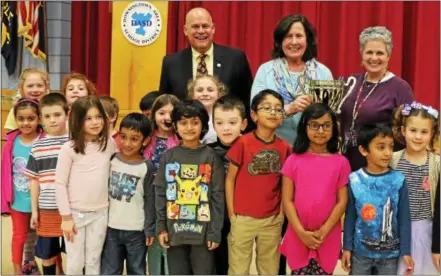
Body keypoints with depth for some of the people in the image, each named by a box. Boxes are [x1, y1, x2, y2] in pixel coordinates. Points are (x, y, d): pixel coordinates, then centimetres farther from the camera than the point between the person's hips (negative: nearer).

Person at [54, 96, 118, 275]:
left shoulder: (109, 143, 0)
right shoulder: (69, 148, -10)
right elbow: (60, 184, -8)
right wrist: (66, 217, -9)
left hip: (100, 213, 3)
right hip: (75, 213, -2)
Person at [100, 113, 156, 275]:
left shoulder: (147, 167, -7)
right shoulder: (111, 160, -2)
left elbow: (150, 200, -3)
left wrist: (150, 229, -3)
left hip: (137, 230, -2)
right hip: (111, 228, 2)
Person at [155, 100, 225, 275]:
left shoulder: (211, 157, -2)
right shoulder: (168, 157, 4)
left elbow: (218, 197, -4)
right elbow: (160, 193, 4)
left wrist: (215, 232, -7)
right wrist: (161, 227, -1)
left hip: (203, 231, -2)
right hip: (175, 230, 2)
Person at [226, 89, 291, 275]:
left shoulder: (284, 147, -1)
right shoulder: (243, 143, -10)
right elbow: (230, 179, -5)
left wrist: (282, 211, 2)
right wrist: (231, 213, -5)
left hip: (273, 220, 3)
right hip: (243, 219, -3)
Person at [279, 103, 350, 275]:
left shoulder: (341, 163, 0)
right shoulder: (293, 161, -1)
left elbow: (342, 201, -2)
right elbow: (287, 200, -3)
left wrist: (323, 231, -10)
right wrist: (301, 232, -11)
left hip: (329, 237, 0)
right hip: (298, 236, 0)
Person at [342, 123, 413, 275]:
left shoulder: (398, 180, -8)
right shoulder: (354, 180, -8)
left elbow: (404, 218, -3)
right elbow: (350, 217, 0)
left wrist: (406, 251, -3)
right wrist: (347, 247, 2)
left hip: (390, 253, 0)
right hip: (360, 252, 0)